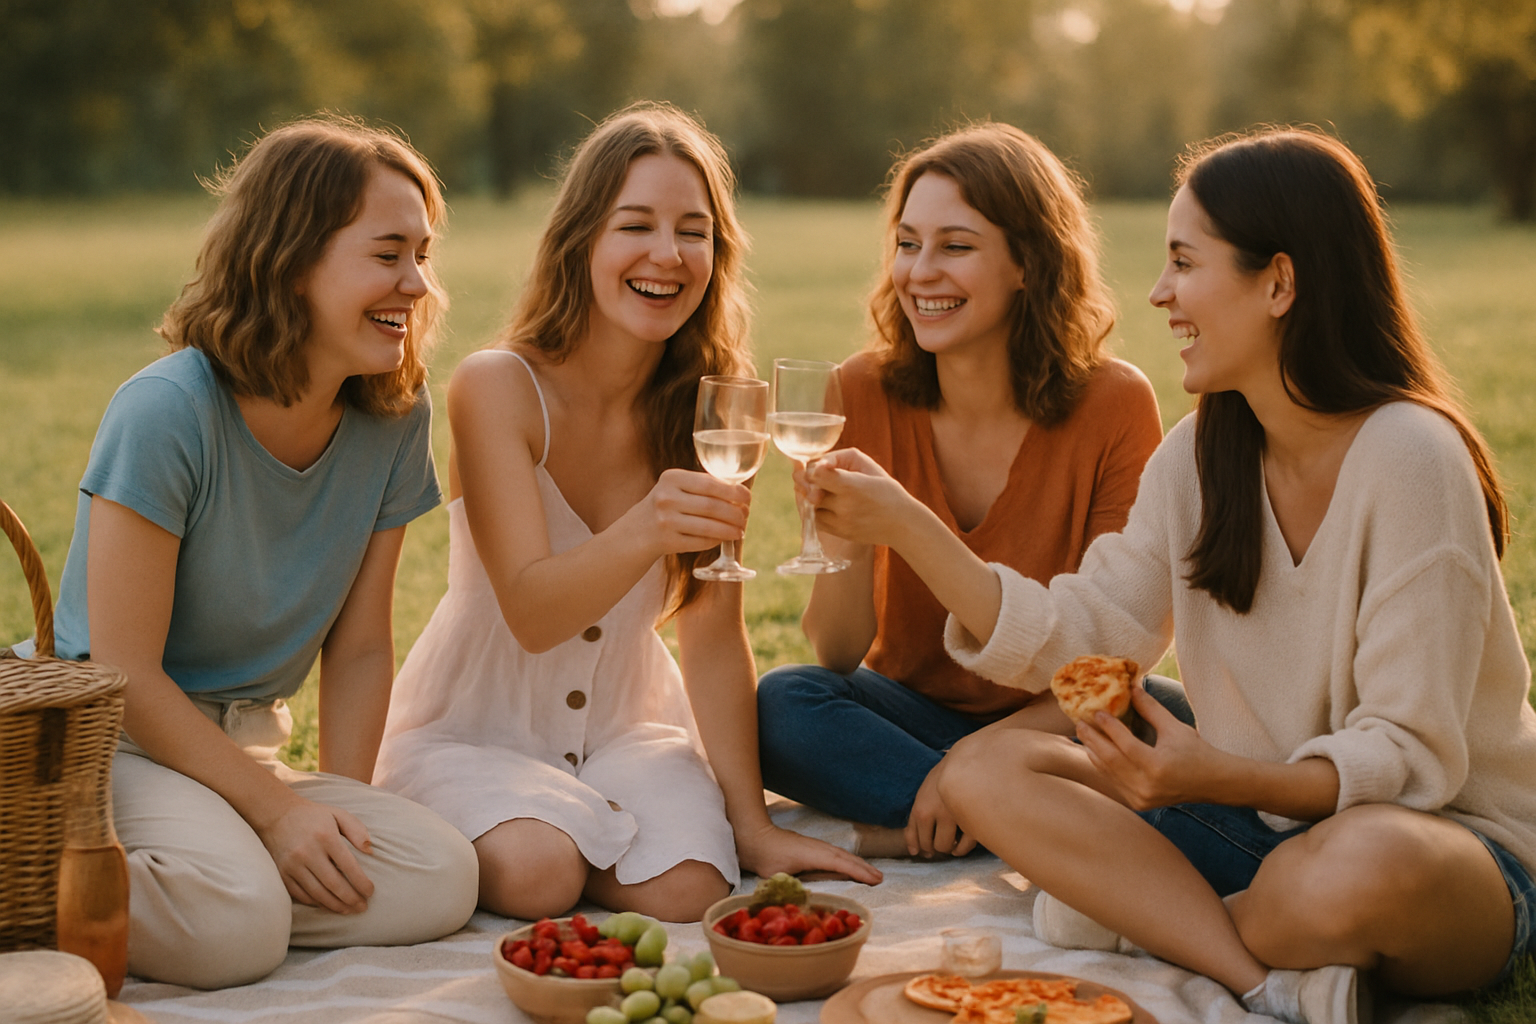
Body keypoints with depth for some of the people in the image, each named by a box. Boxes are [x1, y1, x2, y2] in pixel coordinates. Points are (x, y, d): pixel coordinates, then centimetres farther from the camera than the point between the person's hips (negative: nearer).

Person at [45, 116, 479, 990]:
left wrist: (338, 807, -9)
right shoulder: (166, 412, -20)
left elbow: (360, 645, 3)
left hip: (244, 746, 6)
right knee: (235, 928, -33)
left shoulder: (394, 419, -3)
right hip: (114, 738, -6)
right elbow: (125, 673, -17)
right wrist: (276, 810, -17)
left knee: (441, 880, -17)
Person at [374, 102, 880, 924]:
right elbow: (530, 613, -26)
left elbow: (714, 632, -5)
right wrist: (645, 530, -46)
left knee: (687, 891, -24)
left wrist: (752, 823, -9)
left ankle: (585, 826, 8)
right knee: (536, 871, -31)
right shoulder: (496, 387, -19)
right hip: (470, 727, -3)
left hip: (626, 727, 3)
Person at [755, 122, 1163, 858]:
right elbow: (837, 656, -10)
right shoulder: (865, 395, -10)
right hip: (911, 709, 2)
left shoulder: (1114, 404, -14)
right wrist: (846, 546, -31)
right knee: (779, 706, -28)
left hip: (1054, 723, -1)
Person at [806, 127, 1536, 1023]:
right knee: (985, 771, -12)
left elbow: (1410, 754, -21)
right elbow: (1076, 641, 1)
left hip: (1458, 838, -6)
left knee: (1365, 863, -43)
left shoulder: (1410, 458, -19)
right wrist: (902, 523, -4)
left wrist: (1222, 777, -37)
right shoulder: (1200, 455, 3)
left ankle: (1149, 913, -13)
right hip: (1267, 815, 6)